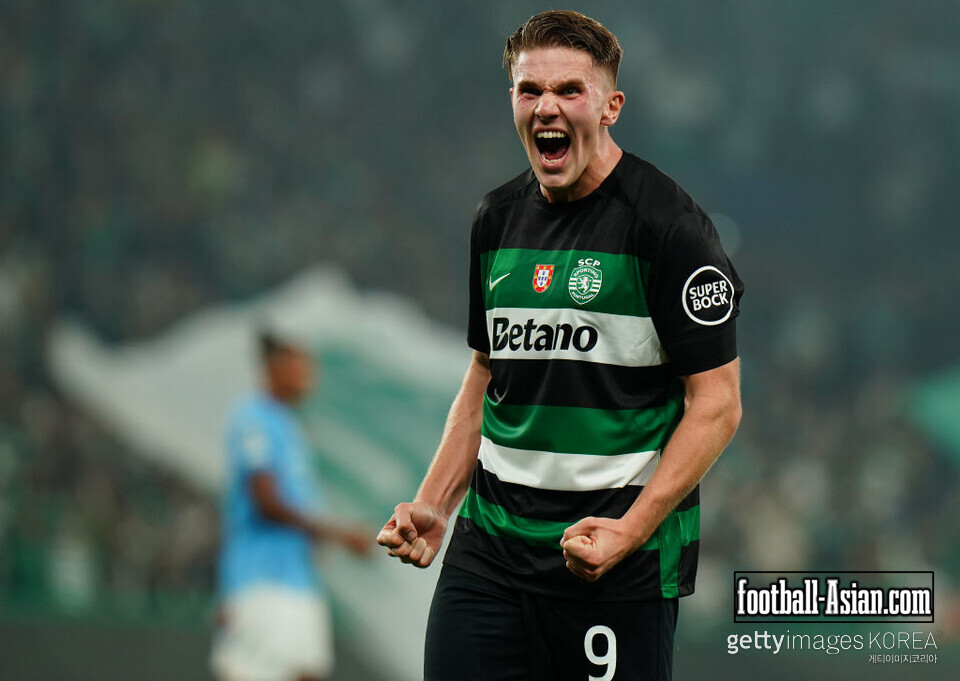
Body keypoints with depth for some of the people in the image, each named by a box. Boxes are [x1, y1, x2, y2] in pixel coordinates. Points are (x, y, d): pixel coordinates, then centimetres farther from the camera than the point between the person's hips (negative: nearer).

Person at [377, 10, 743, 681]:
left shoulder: (667, 223, -9)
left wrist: (632, 530, -19)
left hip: (623, 563, -5)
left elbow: (717, 403, -10)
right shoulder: (497, 217, 10)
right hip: (489, 544, 5)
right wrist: (434, 506, 9)